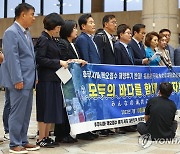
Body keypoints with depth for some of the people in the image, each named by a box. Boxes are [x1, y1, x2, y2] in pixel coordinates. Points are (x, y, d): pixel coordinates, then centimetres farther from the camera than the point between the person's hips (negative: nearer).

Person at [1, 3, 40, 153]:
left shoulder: (26, 33, 16)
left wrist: (35, 77, 16)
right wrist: (18, 80, -20)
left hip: (28, 79, 9)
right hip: (20, 80, -9)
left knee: (26, 113, 12)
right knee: (17, 113, -2)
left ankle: (23, 141, 21)